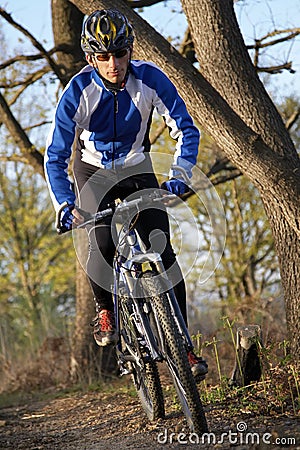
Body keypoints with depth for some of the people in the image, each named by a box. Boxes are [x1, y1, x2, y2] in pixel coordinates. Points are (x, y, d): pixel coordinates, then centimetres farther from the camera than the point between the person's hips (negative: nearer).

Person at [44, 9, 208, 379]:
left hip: (136, 168, 1)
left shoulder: (150, 79, -24)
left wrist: (180, 175, -33)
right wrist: (65, 206, -33)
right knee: (102, 244, -26)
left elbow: (186, 130, -17)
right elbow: (55, 157, -21)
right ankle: (104, 309, 6)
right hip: (93, 171, -1)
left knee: (163, 252, -12)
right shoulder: (79, 91, -26)